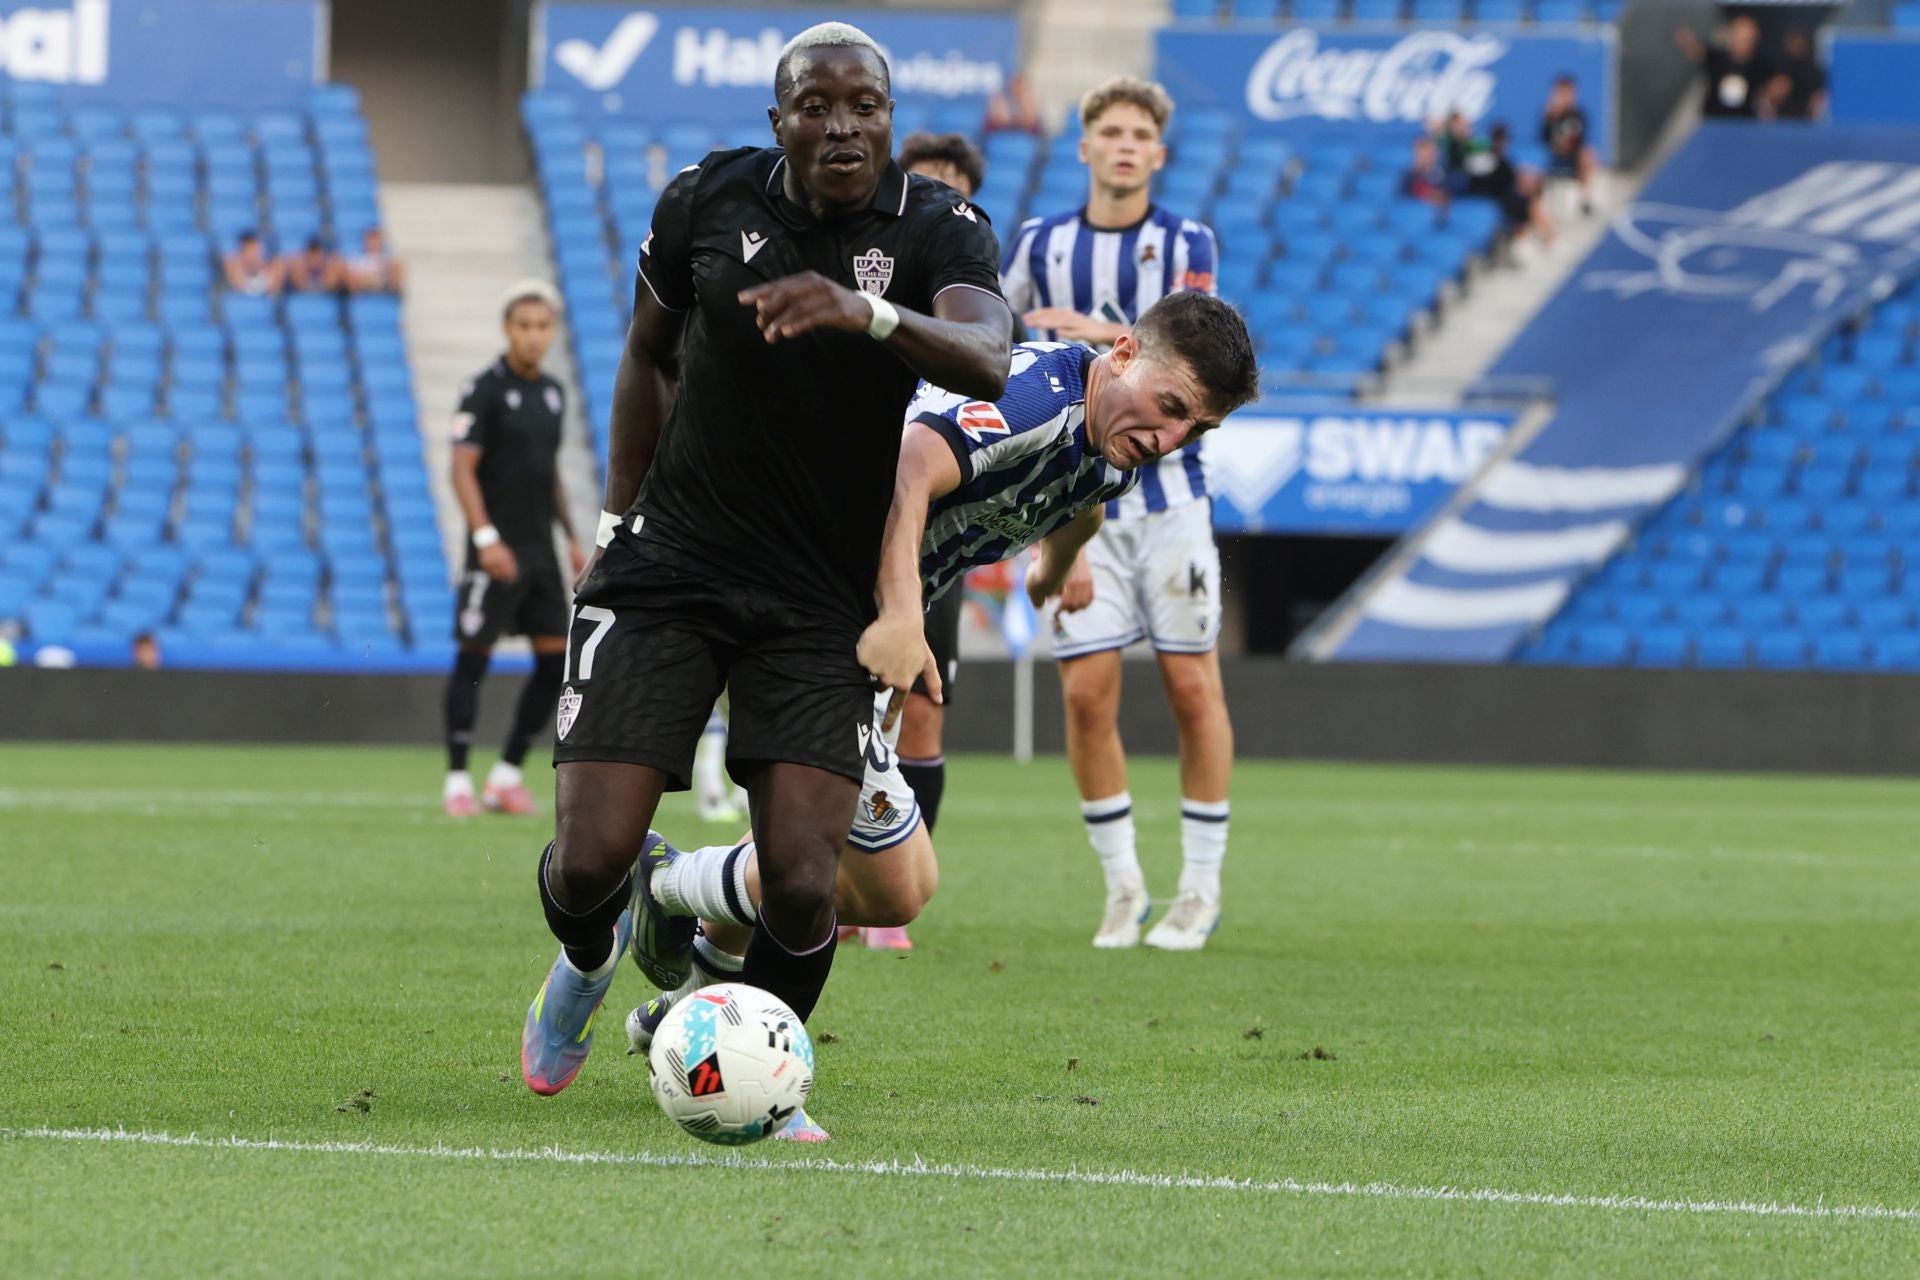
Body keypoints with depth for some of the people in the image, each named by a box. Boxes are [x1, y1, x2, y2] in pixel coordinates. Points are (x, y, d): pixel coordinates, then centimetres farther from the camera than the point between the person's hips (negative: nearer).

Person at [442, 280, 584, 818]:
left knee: (556, 660, 4)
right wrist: (486, 537, -24)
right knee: (474, 658, -4)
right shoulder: (485, 390, -9)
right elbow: (463, 470, -15)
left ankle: (507, 776, 12)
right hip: (495, 550, -7)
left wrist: (571, 537, 17)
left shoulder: (552, 393, 12)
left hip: (540, 549, 7)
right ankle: (457, 780, 0)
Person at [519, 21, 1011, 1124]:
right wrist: (623, 514, 12)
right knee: (590, 861, -9)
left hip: (825, 606, -1)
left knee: (802, 888, -14)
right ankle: (591, 953, 29)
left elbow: (987, 362, -30)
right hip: (669, 570, 1)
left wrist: (868, 314, -49)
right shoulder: (706, 203, -2)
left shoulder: (940, 229, -9)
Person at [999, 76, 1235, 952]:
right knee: (1086, 691, -4)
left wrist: (1105, 332, -29)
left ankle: (1200, 888, 8)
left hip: (1168, 492, -1)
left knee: (1192, 686, -2)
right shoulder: (1040, 245, 5)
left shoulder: (1186, 246, 0)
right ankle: (1122, 885, 8)